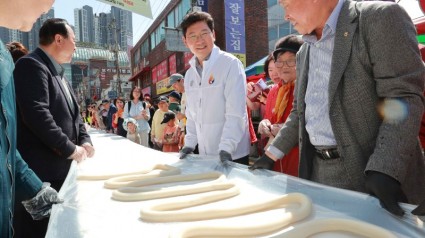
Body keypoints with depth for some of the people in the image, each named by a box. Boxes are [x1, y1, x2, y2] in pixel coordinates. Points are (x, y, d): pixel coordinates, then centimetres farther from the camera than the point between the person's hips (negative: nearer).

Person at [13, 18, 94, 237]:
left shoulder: (57, 72, 18)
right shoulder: (31, 65, -13)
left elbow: (72, 113, 19)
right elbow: (36, 114, -25)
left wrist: (84, 140, 2)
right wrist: (70, 149, -18)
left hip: (59, 169, 9)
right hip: (37, 172, -9)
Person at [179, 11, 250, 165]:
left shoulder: (230, 64, -12)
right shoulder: (189, 74, 8)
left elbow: (236, 113, -18)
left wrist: (226, 148, -24)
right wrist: (189, 144, 7)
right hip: (205, 155, 6)